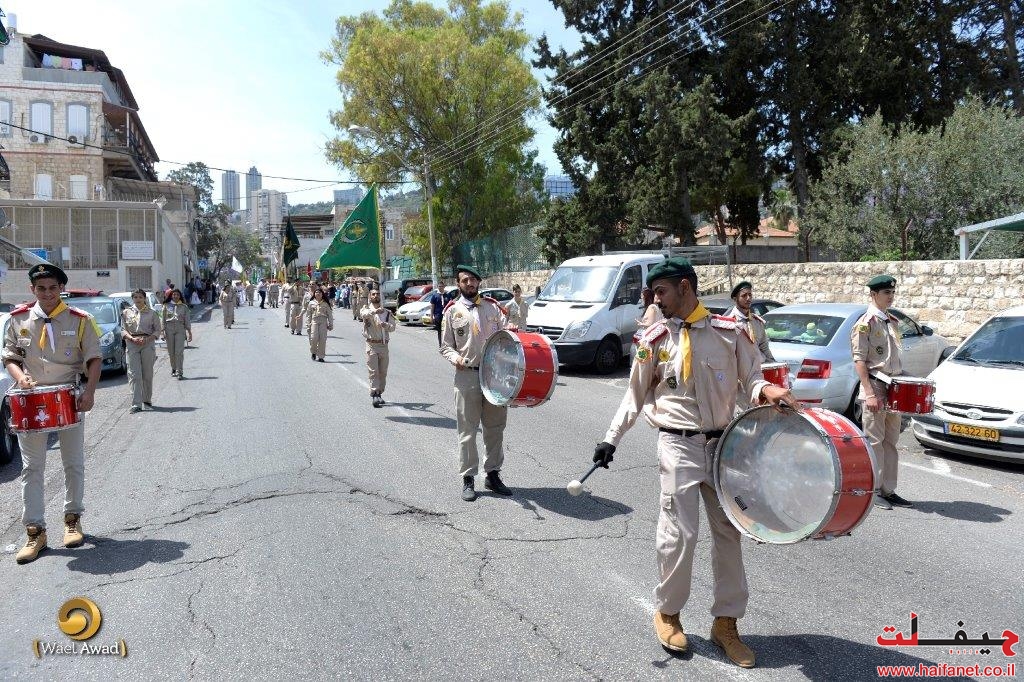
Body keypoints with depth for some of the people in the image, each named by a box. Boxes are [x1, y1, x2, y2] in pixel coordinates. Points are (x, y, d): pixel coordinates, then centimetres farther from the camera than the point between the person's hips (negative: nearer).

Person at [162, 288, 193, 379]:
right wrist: (163, 331, -1)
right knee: (171, 352, 7)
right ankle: (173, 369, 23)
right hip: (169, 328, 1)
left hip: (180, 329, -1)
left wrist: (189, 332, 4)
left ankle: (180, 372, -8)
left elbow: (187, 320, 8)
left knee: (179, 352, -9)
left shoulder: (184, 307, 8)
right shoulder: (166, 306, 8)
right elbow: (163, 319, 7)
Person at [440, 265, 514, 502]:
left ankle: (492, 475, 24)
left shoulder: (492, 306, 10)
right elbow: (446, 346, 5)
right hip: (467, 376, -2)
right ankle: (468, 479, 13)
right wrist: (456, 358, -15)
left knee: (495, 428, 10)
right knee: (467, 431, 2)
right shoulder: (452, 311, 4)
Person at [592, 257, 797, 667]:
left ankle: (726, 623, 25)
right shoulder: (654, 339, -1)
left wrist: (767, 391, -19)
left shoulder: (729, 332, 0)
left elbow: (751, 378, 4)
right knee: (679, 534, -3)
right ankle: (667, 613, 22)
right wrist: (611, 438, -1)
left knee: (728, 532, 9)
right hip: (679, 446, -2)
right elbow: (635, 396, 5)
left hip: (723, 444, 2)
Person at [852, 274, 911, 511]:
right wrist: (869, 393, -20)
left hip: (894, 388, 8)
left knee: (891, 441, 11)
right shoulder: (865, 323, -9)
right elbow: (859, 360, -14)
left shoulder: (893, 322, 15)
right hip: (875, 387, -8)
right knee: (874, 442, -3)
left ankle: (888, 490, 18)